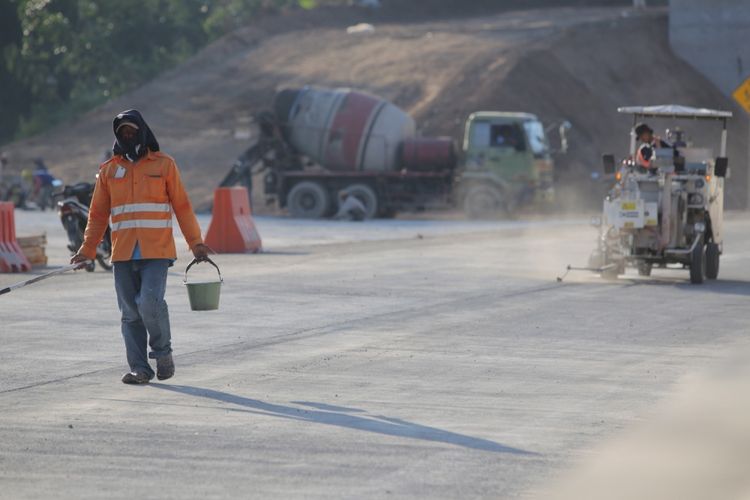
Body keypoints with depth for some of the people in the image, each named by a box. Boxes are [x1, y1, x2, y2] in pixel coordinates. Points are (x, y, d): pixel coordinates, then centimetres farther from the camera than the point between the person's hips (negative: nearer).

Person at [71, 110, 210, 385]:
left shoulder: (163, 164, 5)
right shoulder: (109, 170, 11)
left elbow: (182, 206, 6)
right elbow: (98, 214, 14)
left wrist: (196, 243, 0)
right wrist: (87, 250, 7)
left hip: (156, 251, -3)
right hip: (123, 254, 3)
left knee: (150, 303, -17)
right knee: (130, 313, 1)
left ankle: (163, 352, 7)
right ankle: (139, 368, 7)